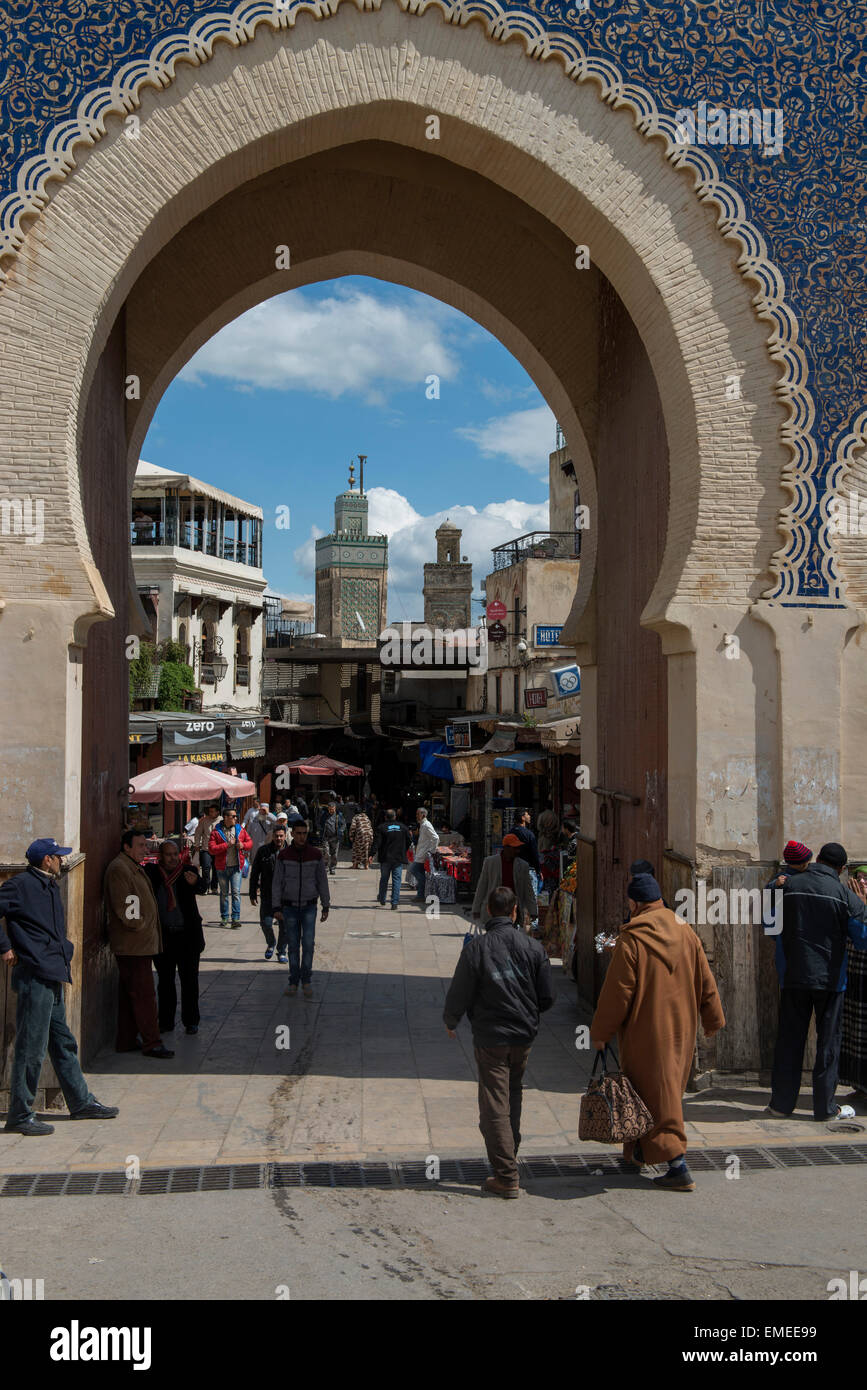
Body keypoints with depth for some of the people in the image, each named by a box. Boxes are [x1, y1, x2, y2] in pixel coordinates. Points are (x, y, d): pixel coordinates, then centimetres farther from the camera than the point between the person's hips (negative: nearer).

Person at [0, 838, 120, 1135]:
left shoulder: (50, 887, 17)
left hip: (53, 977, 10)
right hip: (34, 977, -10)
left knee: (63, 1043, 17)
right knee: (31, 1047, -5)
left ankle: (81, 1102, 27)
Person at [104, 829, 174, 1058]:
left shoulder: (134, 867, 19)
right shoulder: (118, 868, -14)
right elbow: (123, 906, -20)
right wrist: (139, 925, -13)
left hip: (140, 943, 11)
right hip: (133, 944, -11)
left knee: (129, 994, 14)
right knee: (144, 994, -7)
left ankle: (125, 1042, 20)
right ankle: (152, 1043, -4)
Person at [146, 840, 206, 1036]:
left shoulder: (188, 871, -3)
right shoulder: (151, 872, 2)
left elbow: (201, 886, -20)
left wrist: (195, 882, -43)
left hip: (187, 936, -1)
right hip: (162, 936, 1)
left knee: (189, 979, 5)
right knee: (165, 980, 9)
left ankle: (191, 1021, 15)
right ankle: (166, 1022, 18)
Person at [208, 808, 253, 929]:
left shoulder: (240, 829, 5)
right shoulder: (216, 831, -5)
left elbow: (250, 842, 13)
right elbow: (212, 848, -13)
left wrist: (243, 845, -9)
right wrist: (227, 845, -19)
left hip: (236, 866, 1)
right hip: (222, 867, 0)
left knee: (236, 892, -9)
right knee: (224, 893, 12)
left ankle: (236, 918, -10)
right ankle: (224, 917, 23)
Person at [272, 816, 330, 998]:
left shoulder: (316, 855, -3)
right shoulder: (283, 855, -4)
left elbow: (322, 882, 4)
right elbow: (277, 883, 0)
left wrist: (326, 907, 3)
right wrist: (276, 908, -5)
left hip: (309, 906, 0)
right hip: (290, 907, 0)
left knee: (308, 942, -10)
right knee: (293, 945, 5)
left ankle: (306, 980, 4)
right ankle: (294, 981, 15)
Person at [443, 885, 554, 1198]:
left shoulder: (476, 948, -12)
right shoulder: (532, 947, -3)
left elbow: (459, 994, -8)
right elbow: (547, 998, 1)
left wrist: (450, 1021, 12)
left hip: (490, 1038, -4)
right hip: (524, 1036, 4)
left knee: (494, 1106, 0)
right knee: (513, 1096, 23)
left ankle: (506, 1176, -3)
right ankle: (509, 1155, 36)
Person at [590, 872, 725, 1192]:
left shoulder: (631, 940, -16)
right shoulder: (685, 932, 1)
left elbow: (617, 992, -15)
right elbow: (705, 982, 7)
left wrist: (600, 1032, -4)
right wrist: (713, 1020, 18)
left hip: (646, 1031, -6)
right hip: (681, 1029, 7)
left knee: (658, 1096, 0)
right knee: (667, 1091, 19)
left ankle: (678, 1168, -4)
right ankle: (638, 1152, 34)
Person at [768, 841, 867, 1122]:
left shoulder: (788, 886, -1)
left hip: (793, 977, 2)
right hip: (830, 979, -2)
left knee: (789, 1039, 8)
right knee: (828, 1041, 7)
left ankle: (781, 1103, 12)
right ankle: (825, 1107, 9)